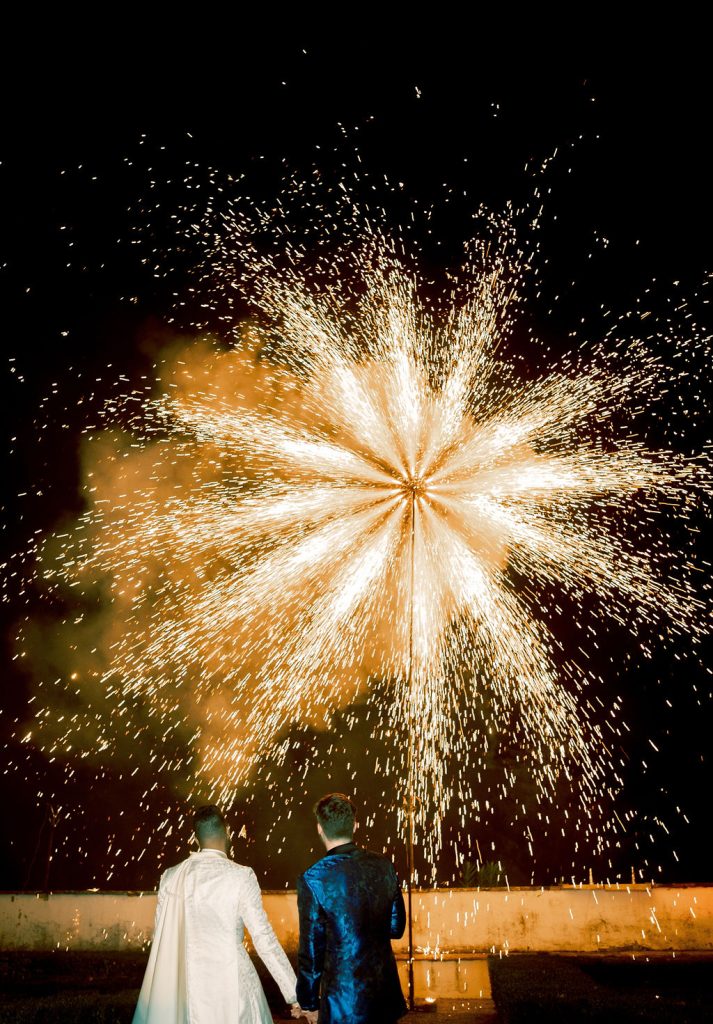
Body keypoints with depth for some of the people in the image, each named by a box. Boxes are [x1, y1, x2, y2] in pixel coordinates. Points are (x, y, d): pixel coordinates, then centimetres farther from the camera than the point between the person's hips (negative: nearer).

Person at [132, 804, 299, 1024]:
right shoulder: (241, 877, -14)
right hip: (230, 979, -4)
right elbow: (264, 939, -14)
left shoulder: (172, 876, -2)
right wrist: (295, 993, -8)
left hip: (186, 984, 4)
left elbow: (162, 935, 6)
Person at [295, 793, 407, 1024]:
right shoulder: (384, 866, -5)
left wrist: (308, 1004, 2)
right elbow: (396, 928, 6)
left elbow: (311, 950, -12)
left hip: (345, 999, -4)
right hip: (386, 994, 5)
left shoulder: (313, 879, -19)